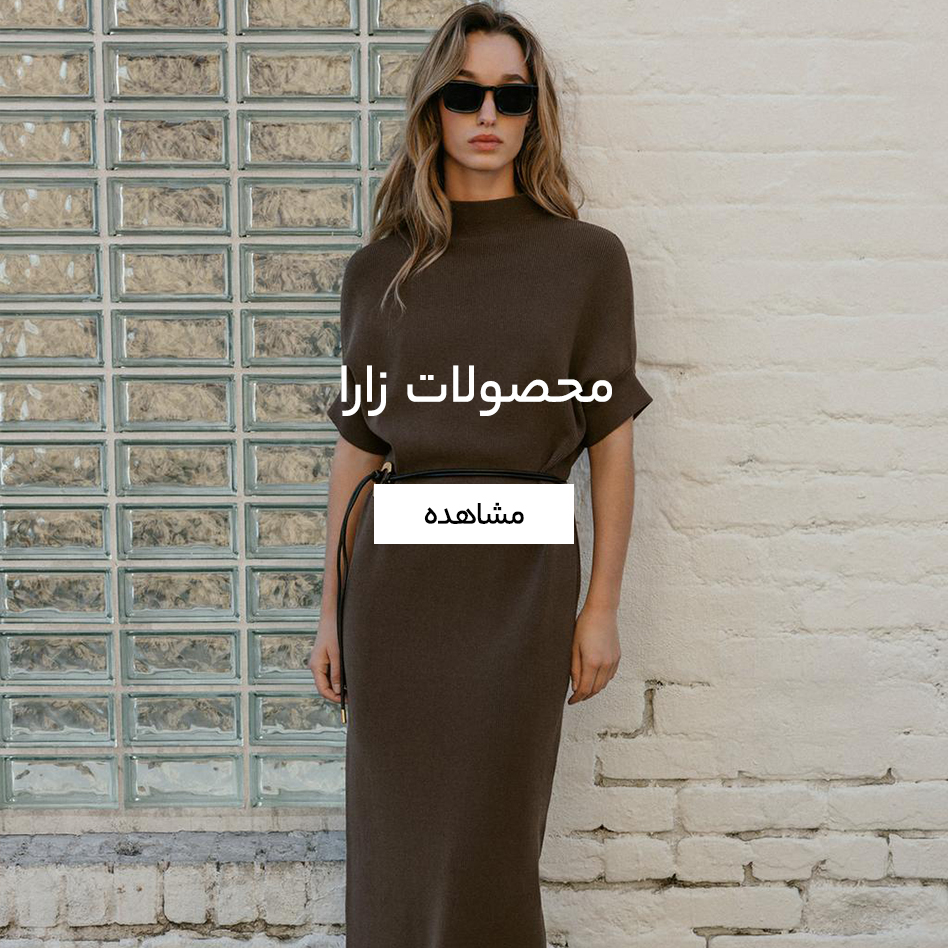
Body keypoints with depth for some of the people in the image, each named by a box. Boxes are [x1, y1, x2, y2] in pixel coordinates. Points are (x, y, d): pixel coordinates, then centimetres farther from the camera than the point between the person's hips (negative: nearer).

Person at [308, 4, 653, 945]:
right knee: (395, 837, 11)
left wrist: (602, 607, -2)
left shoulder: (588, 258, 1)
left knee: (487, 849, 6)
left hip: (521, 572, -1)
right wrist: (331, 614, 7)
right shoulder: (378, 270, 5)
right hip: (397, 572, 2)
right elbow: (354, 449, 7)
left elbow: (611, 443, 1)